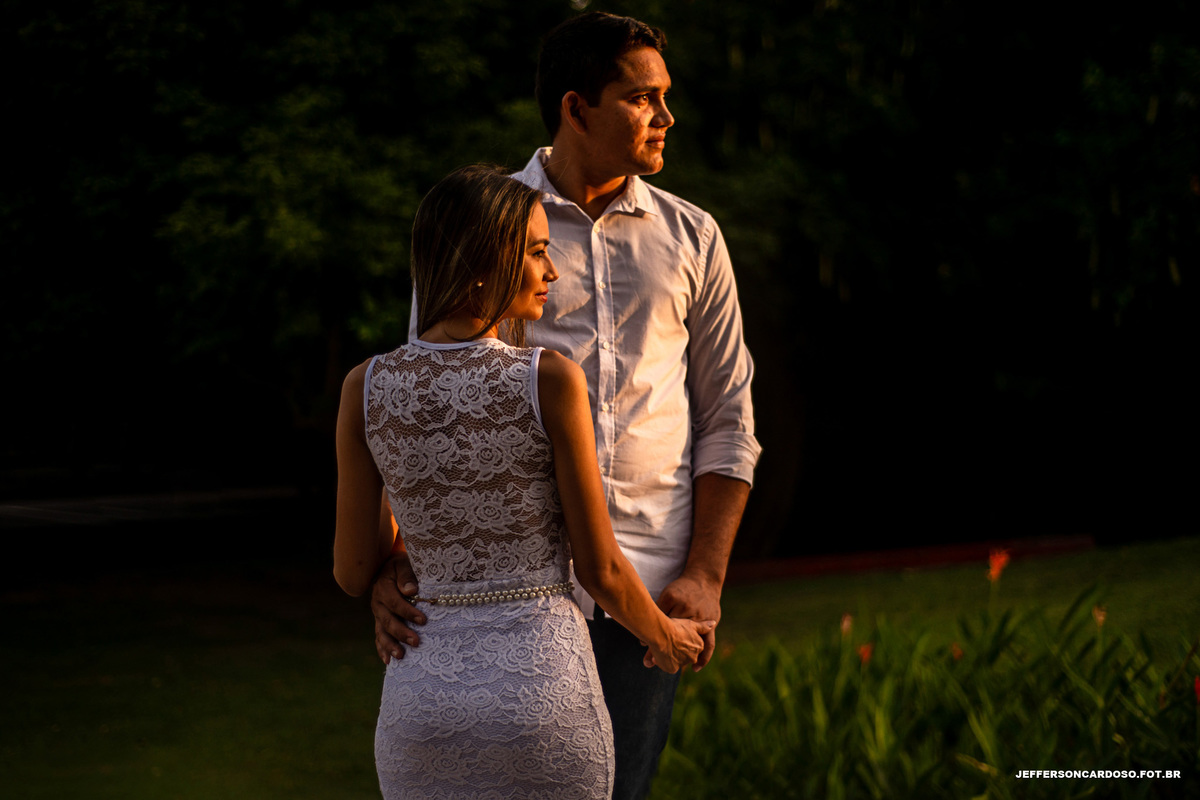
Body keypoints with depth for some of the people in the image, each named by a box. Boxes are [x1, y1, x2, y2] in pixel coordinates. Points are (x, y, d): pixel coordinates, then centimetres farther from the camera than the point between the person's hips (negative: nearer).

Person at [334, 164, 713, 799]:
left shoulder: (366, 387, -2)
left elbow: (353, 571, 5)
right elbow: (599, 567, -6)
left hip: (421, 693, 3)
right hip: (543, 681, -3)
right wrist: (664, 636, 15)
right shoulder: (551, 380, -11)